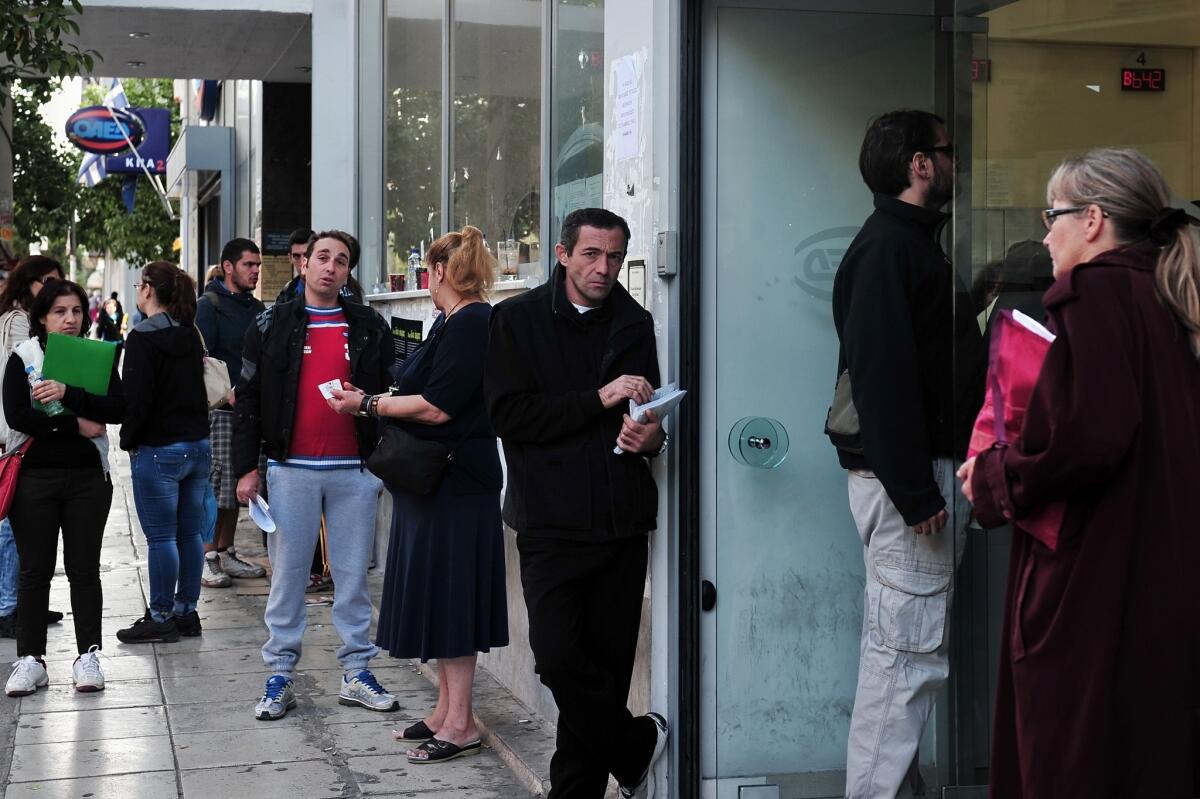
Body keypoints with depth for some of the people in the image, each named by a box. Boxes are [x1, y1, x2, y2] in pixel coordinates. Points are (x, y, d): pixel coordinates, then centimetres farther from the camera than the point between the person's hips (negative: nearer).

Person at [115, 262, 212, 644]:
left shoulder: (143, 338, -12)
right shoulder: (190, 335, 11)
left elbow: (137, 397, -16)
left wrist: (128, 440, -3)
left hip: (158, 450, -8)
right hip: (198, 445, 8)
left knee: (161, 537, -2)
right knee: (190, 533, 11)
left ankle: (161, 618, 4)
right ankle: (186, 611, 19)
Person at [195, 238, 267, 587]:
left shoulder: (257, 307, 16)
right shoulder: (209, 305, -5)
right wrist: (228, 393, -22)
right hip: (218, 409, -7)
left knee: (236, 486, 11)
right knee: (215, 484, -7)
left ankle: (226, 554, 20)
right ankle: (206, 558, 0)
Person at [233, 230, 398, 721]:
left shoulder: (370, 328, 7)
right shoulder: (272, 325, 5)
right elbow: (247, 399, 5)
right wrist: (247, 468, -1)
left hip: (355, 469, 1)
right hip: (291, 469, -1)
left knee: (354, 575, 7)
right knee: (287, 574, 4)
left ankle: (356, 674, 16)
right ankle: (280, 677, 13)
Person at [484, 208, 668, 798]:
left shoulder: (635, 324, 14)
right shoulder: (518, 319, 3)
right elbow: (508, 415, -8)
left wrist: (654, 435, -1)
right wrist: (599, 399, -12)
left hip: (622, 521, 3)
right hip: (552, 521, -3)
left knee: (608, 661, 4)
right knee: (559, 656, -13)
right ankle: (636, 745, 11)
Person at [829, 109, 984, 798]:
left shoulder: (909, 242, 19)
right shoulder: (890, 246, -13)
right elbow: (883, 375, -22)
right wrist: (913, 492, -24)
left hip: (924, 470, 11)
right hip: (908, 476, -11)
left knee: (907, 650, 16)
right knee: (908, 652, -7)